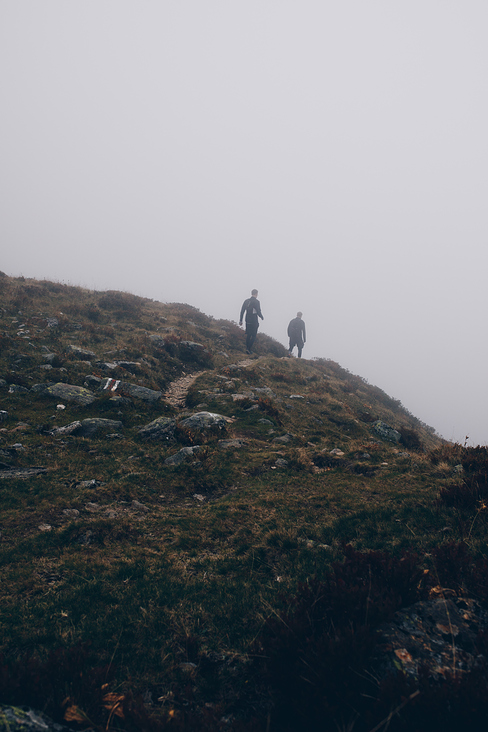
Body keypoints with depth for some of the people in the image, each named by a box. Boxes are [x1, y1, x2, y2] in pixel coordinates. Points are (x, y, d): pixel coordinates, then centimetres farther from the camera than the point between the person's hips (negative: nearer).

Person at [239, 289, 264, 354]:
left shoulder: (246, 301, 7)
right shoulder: (256, 302, -11)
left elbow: (242, 311, 7)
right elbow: (258, 312, -13)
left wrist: (240, 320, 11)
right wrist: (262, 317, 7)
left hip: (247, 321, 6)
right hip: (254, 321, -6)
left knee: (248, 335, 15)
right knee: (254, 335, 1)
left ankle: (247, 348, 18)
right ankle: (249, 348, -8)